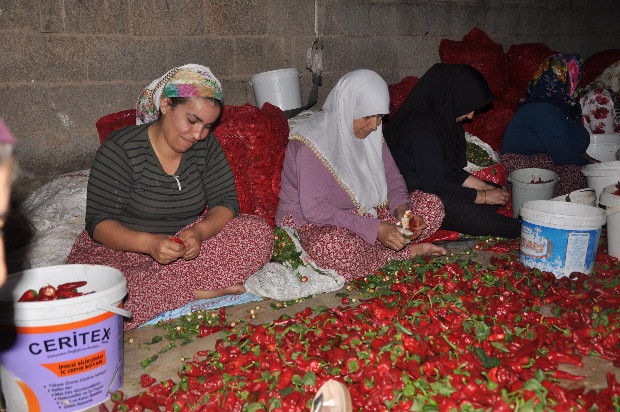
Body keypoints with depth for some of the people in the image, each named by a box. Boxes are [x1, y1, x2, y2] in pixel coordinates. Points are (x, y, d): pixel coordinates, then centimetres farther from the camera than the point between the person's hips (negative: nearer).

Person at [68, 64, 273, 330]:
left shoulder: (206, 146, 0)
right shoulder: (121, 149, -14)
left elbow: (226, 202, -3)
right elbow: (99, 222, -16)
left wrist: (199, 232, -26)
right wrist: (148, 242, -35)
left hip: (186, 249, 4)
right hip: (121, 251, -3)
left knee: (259, 233, -17)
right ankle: (199, 292, -19)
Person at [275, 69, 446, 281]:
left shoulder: (370, 133, -1)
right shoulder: (312, 141, -24)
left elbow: (392, 177, 7)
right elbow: (314, 208, -28)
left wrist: (402, 208, -16)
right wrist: (374, 228, -32)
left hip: (360, 213, 6)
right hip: (308, 222, -6)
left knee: (431, 205, -4)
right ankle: (407, 252, -17)